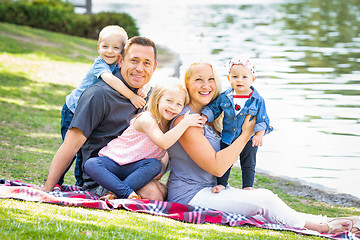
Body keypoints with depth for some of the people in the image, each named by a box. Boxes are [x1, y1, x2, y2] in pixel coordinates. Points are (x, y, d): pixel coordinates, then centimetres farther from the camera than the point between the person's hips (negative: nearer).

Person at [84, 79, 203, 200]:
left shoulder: (171, 126, 4)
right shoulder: (146, 119, -19)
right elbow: (163, 143, -35)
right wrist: (185, 123, -34)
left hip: (134, 169, 5)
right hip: (113, 161, -5)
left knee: (155, 165, -28)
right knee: (90, 165, -34)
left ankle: (115, 194, -29)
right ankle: (129, 193, -37)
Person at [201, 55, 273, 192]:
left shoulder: (257, 100, -10)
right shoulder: (224, 97, -4)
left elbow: (262, 119, -6)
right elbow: (213, 109, 7)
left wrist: (259, 135, -14)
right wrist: (204, 118, -8)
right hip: (227, 138, 2)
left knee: (248, 164, 7)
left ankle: (248, 186, 17)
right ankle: (221, 184, 20)